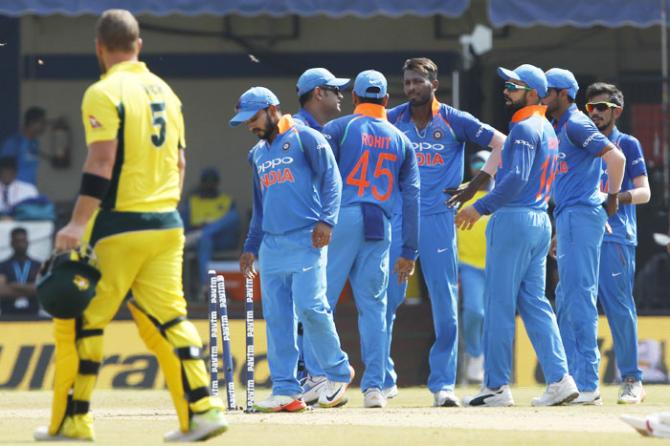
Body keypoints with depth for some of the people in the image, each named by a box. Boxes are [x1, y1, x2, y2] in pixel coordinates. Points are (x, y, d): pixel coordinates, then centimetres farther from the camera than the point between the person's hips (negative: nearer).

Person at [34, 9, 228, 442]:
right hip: (167, 225, 7)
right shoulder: (165, 91, 13)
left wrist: (78, 224, -19)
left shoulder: (104, 94, -9)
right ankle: (202, 410, -5)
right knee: (167, 318, 7)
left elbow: (101, 163, -17)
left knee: (80, 320, 3)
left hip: (119, 227, -7)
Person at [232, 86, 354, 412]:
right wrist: (251, 247, 23)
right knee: (276, 318, 1)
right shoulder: (257, 154, 23)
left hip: (306, 239, -7)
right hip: (271, 245, 7)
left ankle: (339, 371, 2)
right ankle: (286, 390, 1)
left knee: (309, 306, -16)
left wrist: (326, 220, -19)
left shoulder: (304, 138, 0)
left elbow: (331, 178, -7)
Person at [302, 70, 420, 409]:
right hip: (381, 228, 3)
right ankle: (374, 386, 1)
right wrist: (409, 252, 15)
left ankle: (318, 374, -12)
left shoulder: (338, 128, 6)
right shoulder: (401, 140, 18)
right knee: (372, 306, 6)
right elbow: (411, 197, 14)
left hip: (341, 218, -3)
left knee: (320, 298, -2)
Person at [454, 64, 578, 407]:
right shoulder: (547, 130, 18)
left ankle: (497, 386, -4)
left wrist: (481, 207, -19)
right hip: (540, 221, 10)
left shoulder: (525, 128, -11)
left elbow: (517, 179, -22)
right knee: (533, 303, 9)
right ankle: (559, 379, 1)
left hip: (514, 220, -10)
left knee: (499, 304, -5)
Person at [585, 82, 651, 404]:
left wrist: (614, 197, -19)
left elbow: (644, 193, -2)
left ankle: (632, 380, -6)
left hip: (615, 237, -6)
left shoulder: (627, 145, 5)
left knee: (619, 308, -9)